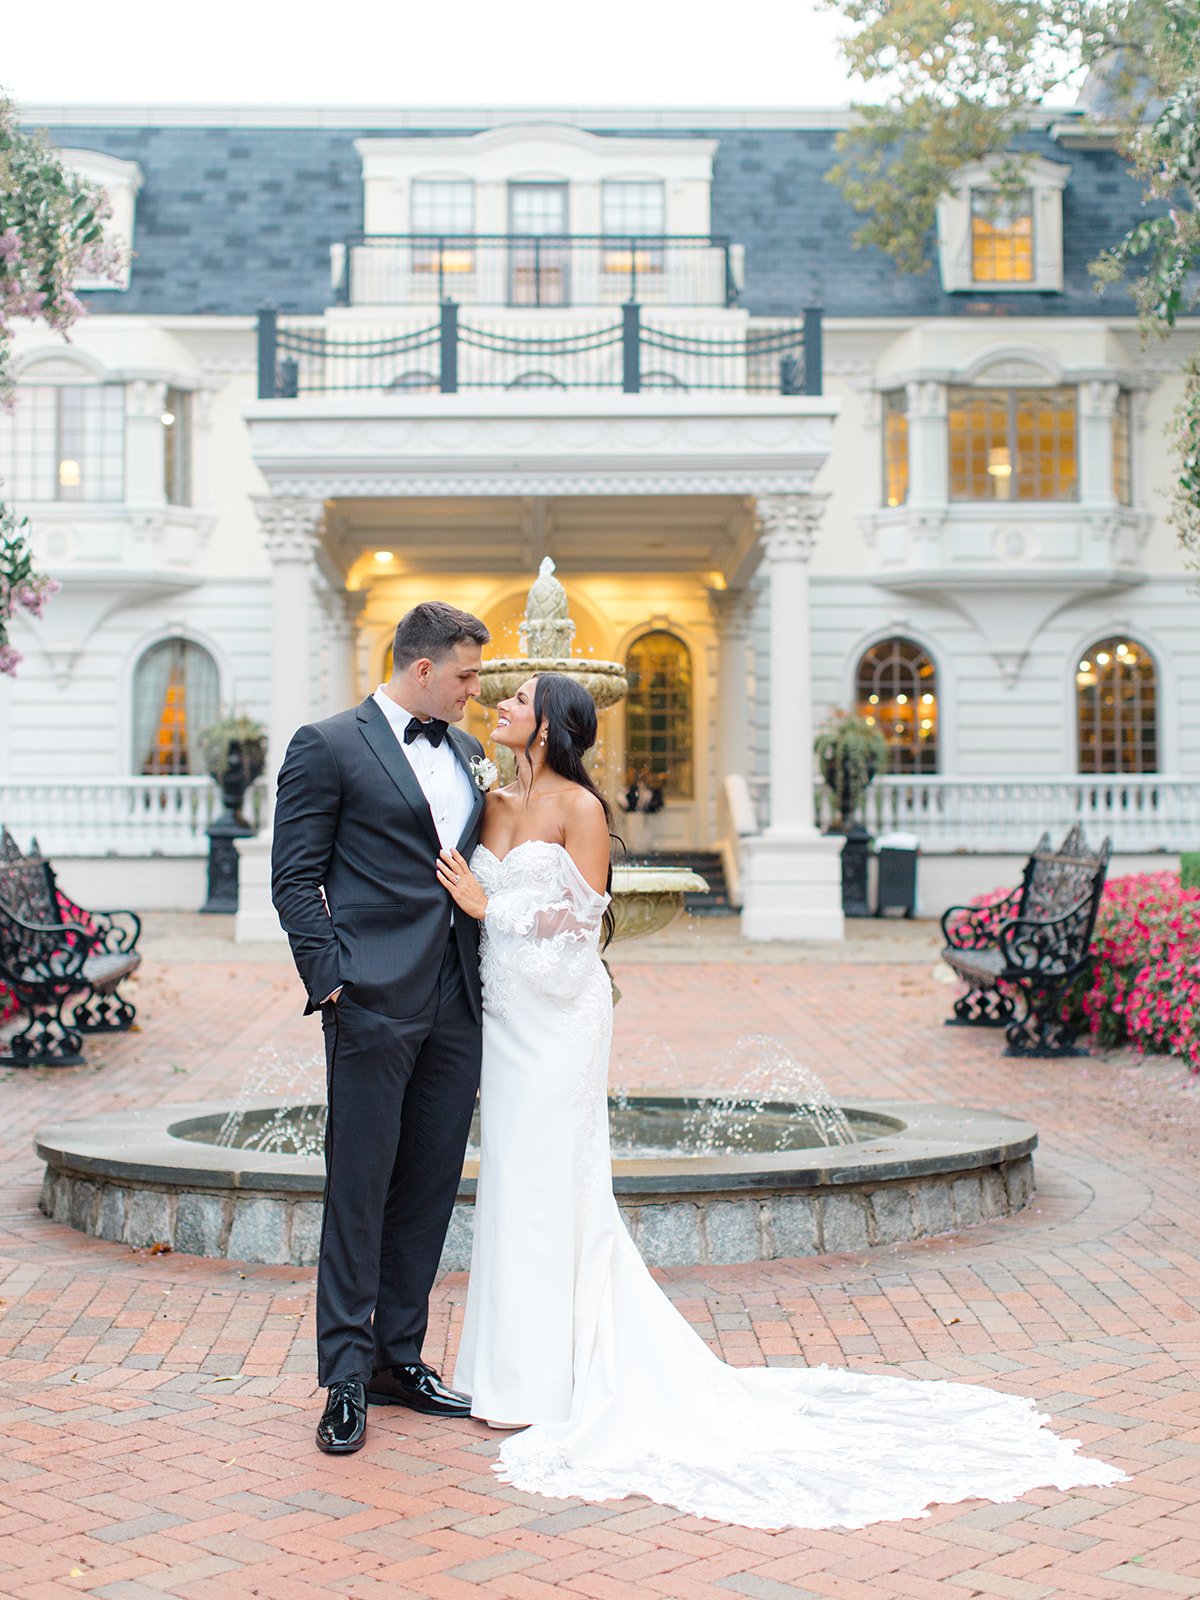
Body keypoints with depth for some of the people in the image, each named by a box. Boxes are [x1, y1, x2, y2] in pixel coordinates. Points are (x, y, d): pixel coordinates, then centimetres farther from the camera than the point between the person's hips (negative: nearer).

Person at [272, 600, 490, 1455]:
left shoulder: (466, 752, 16)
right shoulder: (328, 746, -3)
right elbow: (296, 879, -6)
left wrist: (485, 979, 12)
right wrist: (333, 981, -13)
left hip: (456, 1002, 7)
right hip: (376, 1002, -6)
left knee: (432, 1189, 11)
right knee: (360, 1190, -2)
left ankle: (400, 1358, 22)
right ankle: (346, 1378, 7)